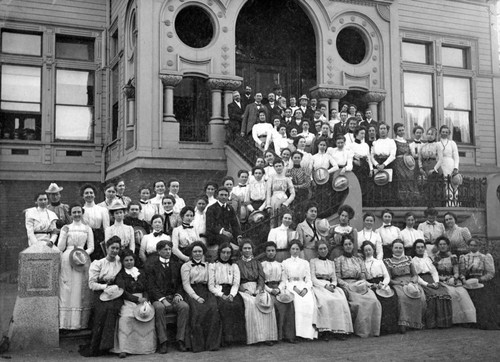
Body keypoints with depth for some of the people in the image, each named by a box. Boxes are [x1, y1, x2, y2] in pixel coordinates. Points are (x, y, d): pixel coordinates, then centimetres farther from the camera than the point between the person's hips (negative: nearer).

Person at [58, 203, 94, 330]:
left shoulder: (87, 229, 10)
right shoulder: (66, 228, 8)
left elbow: (91, 247, 7)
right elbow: (60, 247, 2)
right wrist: (64, 234, -10)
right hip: (67, 259, -1)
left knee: (81, 290, 0)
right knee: (67, 290, -2)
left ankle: (80, 322, 5)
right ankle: (66, 322, 1)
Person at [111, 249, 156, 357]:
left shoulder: (141, 273, 20)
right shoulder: (120, 275, 8)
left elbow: (146, 289, 16)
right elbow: (122, 291, -5)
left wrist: (145, 299, -6)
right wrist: (137, 299, -16)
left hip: (142, 300, 3)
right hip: (128, 302, -3)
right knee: (125, 317, -33)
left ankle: (146, 347, -15)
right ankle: (123, 349, -32)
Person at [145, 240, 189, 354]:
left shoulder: (176, 265, 18)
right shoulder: (151, 266, 5)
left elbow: (180, 283, 15)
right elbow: (151, 286, -4)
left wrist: (178, 294, -7)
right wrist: (162, 299, -18)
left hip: (174, 297, 3)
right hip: (158, 298, -3)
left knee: (185, 306, -27)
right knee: (159, 308, -36)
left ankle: (180, 340, -22)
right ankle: (162, 342, -29)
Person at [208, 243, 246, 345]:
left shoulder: (234, 266, 20)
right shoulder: (212, 265, 11)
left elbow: (236, 284, 8)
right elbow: (211, 286, 2)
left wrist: (231, 295, -12)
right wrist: (221, 295, -13)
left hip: (231, 292, 2)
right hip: (217, 292, -2)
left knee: (237, 305, -30)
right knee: (225, 305, -33)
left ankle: (236, 336, -25)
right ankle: (226, 337, -29)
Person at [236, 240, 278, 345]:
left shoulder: (257, 263, 21)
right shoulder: (238, 263, 12)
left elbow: (262, 278, 10)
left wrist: (258, 289, -10)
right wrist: (245, 290, -13)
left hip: (257, 289, 2)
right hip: (244, 290, -2)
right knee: (251, 303, -34)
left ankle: (267, 335, -27)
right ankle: (255, 336, -32)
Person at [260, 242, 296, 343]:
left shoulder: (280, 265, 20)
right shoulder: (262, 265, 9)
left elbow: (283, 281, 13)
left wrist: (278, 289, -7)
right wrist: (270, 290, -13)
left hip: (279, 289, 3)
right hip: (267, 289, -3)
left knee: (289, 302, -26)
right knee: (277, 304, -31)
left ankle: (288, 334, -24)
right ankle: (276, 334, -26)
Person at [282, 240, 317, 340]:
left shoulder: (305, 263, 21)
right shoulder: (285, 263, 15)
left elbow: (309, 279, 13)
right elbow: (284, 280, 6)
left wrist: (305, 289, -8)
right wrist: (294, 288, -11)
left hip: (304, 287, 2)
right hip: (291, 287, -2)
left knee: (310, 302, -30)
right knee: (298, 302, -33)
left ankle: (310, 332, -27)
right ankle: (299, 332, -32)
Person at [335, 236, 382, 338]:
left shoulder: (358, 260, 23)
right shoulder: (338, 260, 11)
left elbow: (363, 277, 16)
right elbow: (338, 278, 2)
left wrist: (363, 284, -5)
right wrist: (346, 285, -15)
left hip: (360, 285, 4)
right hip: (346, 286, -4)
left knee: (373, 301, -25)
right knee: (359, 302, -32)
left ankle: (373, 329, -18)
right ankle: (361, 330, -21)